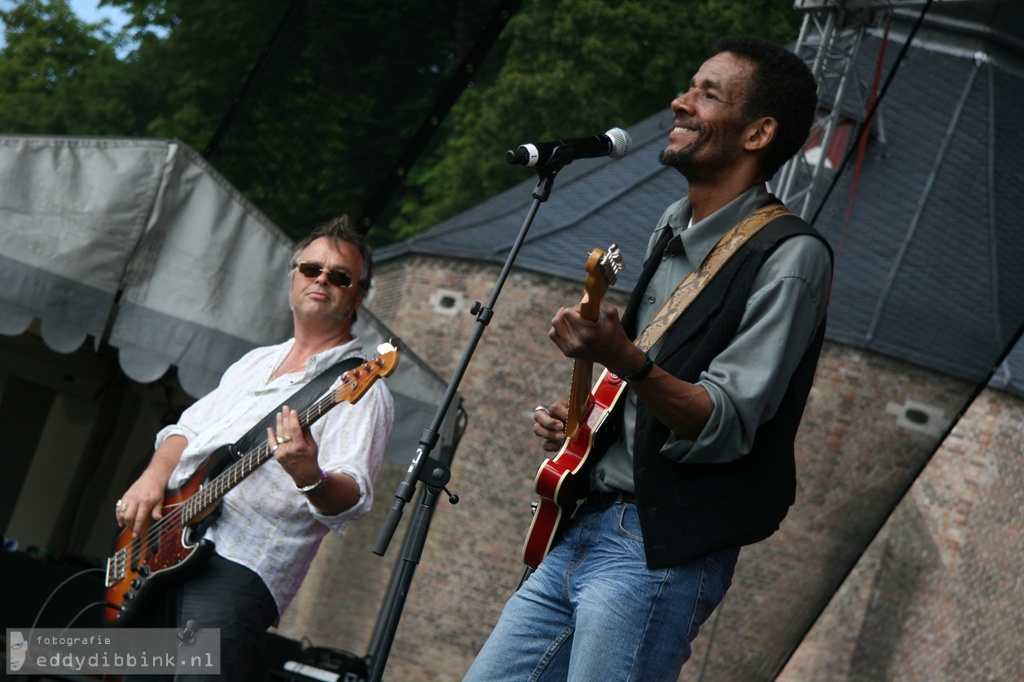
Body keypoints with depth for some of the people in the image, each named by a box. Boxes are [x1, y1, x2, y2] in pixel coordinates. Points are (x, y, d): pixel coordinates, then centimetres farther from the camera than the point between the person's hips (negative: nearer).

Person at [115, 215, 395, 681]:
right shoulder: (255, 363, 24)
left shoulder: (359, 387, -2)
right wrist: (155, 476, 7)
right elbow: (184, 430, 28)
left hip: (237, 569, -7)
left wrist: (310, 478, -37)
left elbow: (350, 502, -15)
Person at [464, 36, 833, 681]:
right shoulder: (672, 227, 15)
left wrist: (626, 361, -33)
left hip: (662, 550, -8)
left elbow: (725, 427, -18)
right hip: (578, 527, 9)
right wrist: (578, 415, 10)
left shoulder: (789, 258, -11)